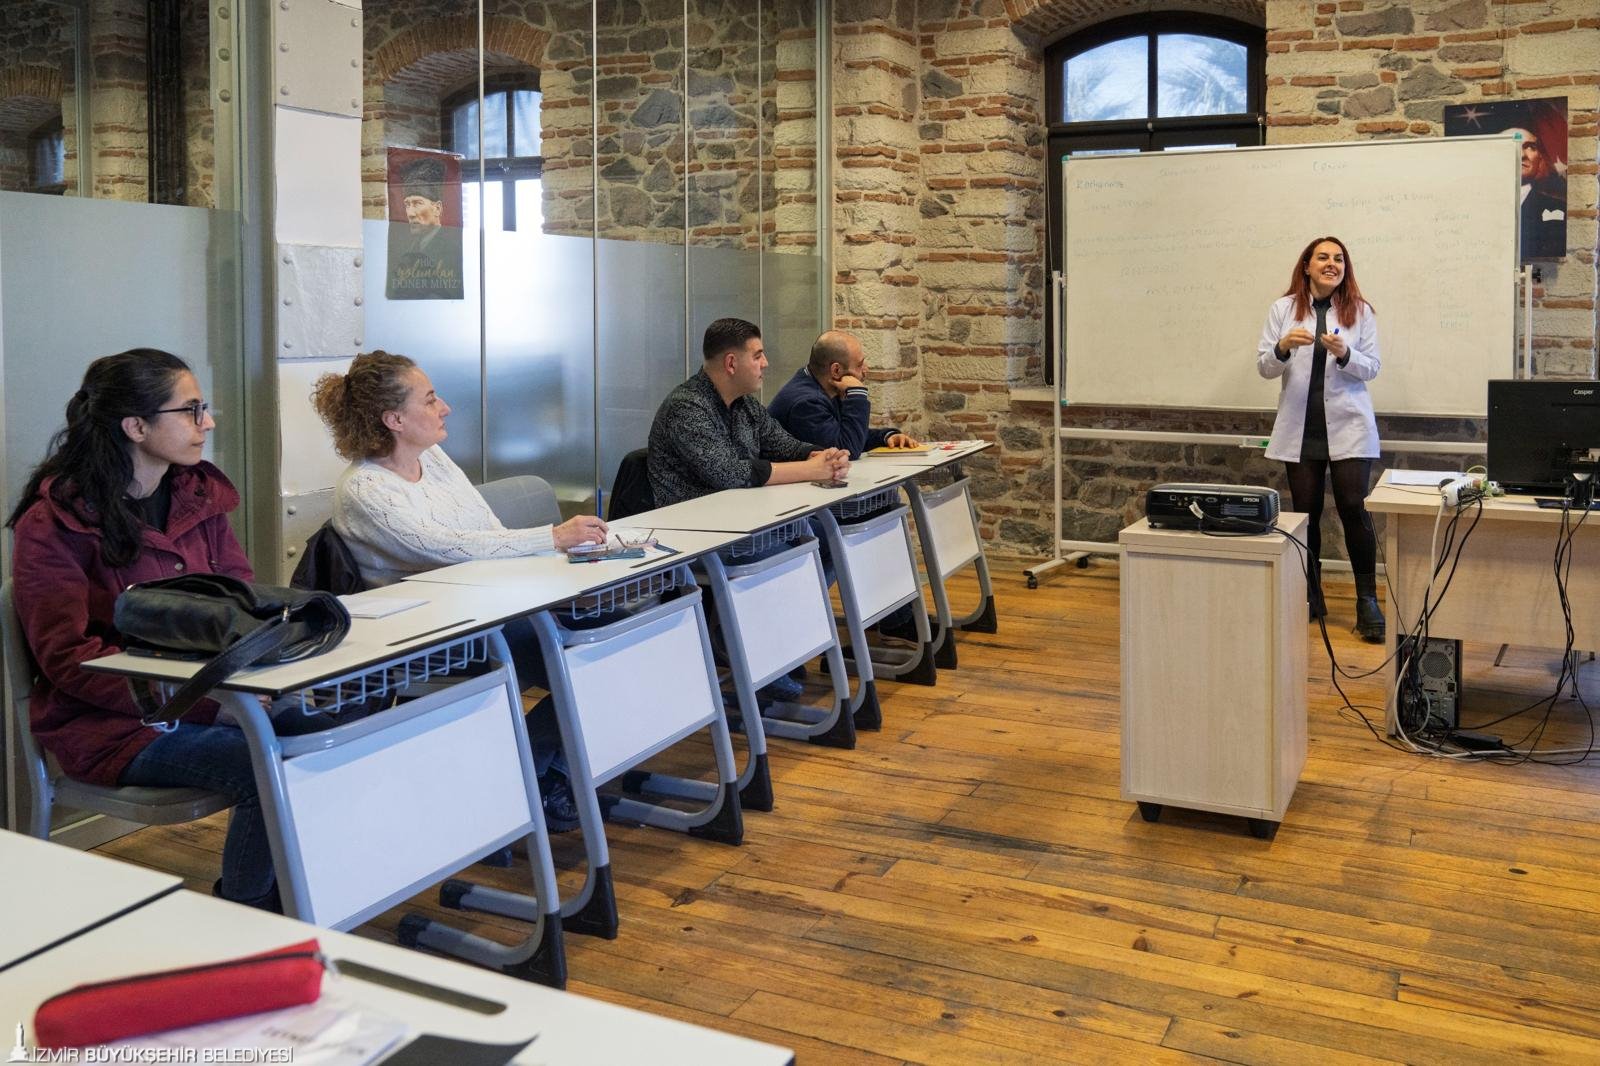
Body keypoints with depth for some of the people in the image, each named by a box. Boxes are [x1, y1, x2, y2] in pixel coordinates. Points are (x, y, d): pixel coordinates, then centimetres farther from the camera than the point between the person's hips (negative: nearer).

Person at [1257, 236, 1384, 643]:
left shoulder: (1360, 311, 4)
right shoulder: (1283, 309, 4)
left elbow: (1372, 367, 2)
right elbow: (1264, 367, 2)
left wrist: (1345, 354, -18)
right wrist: (1283, 348, -19)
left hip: (1347, 426, -1)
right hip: (1300, 427, 1)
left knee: (1354, 508, -9)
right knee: (1306, 511, 7)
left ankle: (1367, 600, -2)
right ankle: (1310, 596, 20)